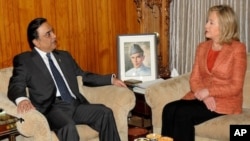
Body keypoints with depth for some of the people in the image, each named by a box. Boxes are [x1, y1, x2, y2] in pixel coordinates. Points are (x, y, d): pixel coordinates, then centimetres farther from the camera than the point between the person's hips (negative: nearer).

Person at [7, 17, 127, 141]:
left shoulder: (64, 56, 23)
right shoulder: (24, 60, 6)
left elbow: (84, 76, 29)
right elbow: (15, 86, -6)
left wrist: (111, 79, 19)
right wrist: (22, 99, -30)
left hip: (74, 104, 6)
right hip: (51, 108, -5)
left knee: (105, 112, -19)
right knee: (68, 126, -36)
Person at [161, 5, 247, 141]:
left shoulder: (237, 49, -7)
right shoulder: (202, 47, 11)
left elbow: (235, 87, -10)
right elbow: (194, 79, 6)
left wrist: (208, 92, -17)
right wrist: (204, 96, -13)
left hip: (225, 101, -5)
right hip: (201, 97, 5)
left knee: (183, 113, -28)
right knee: (169, 109, -22)